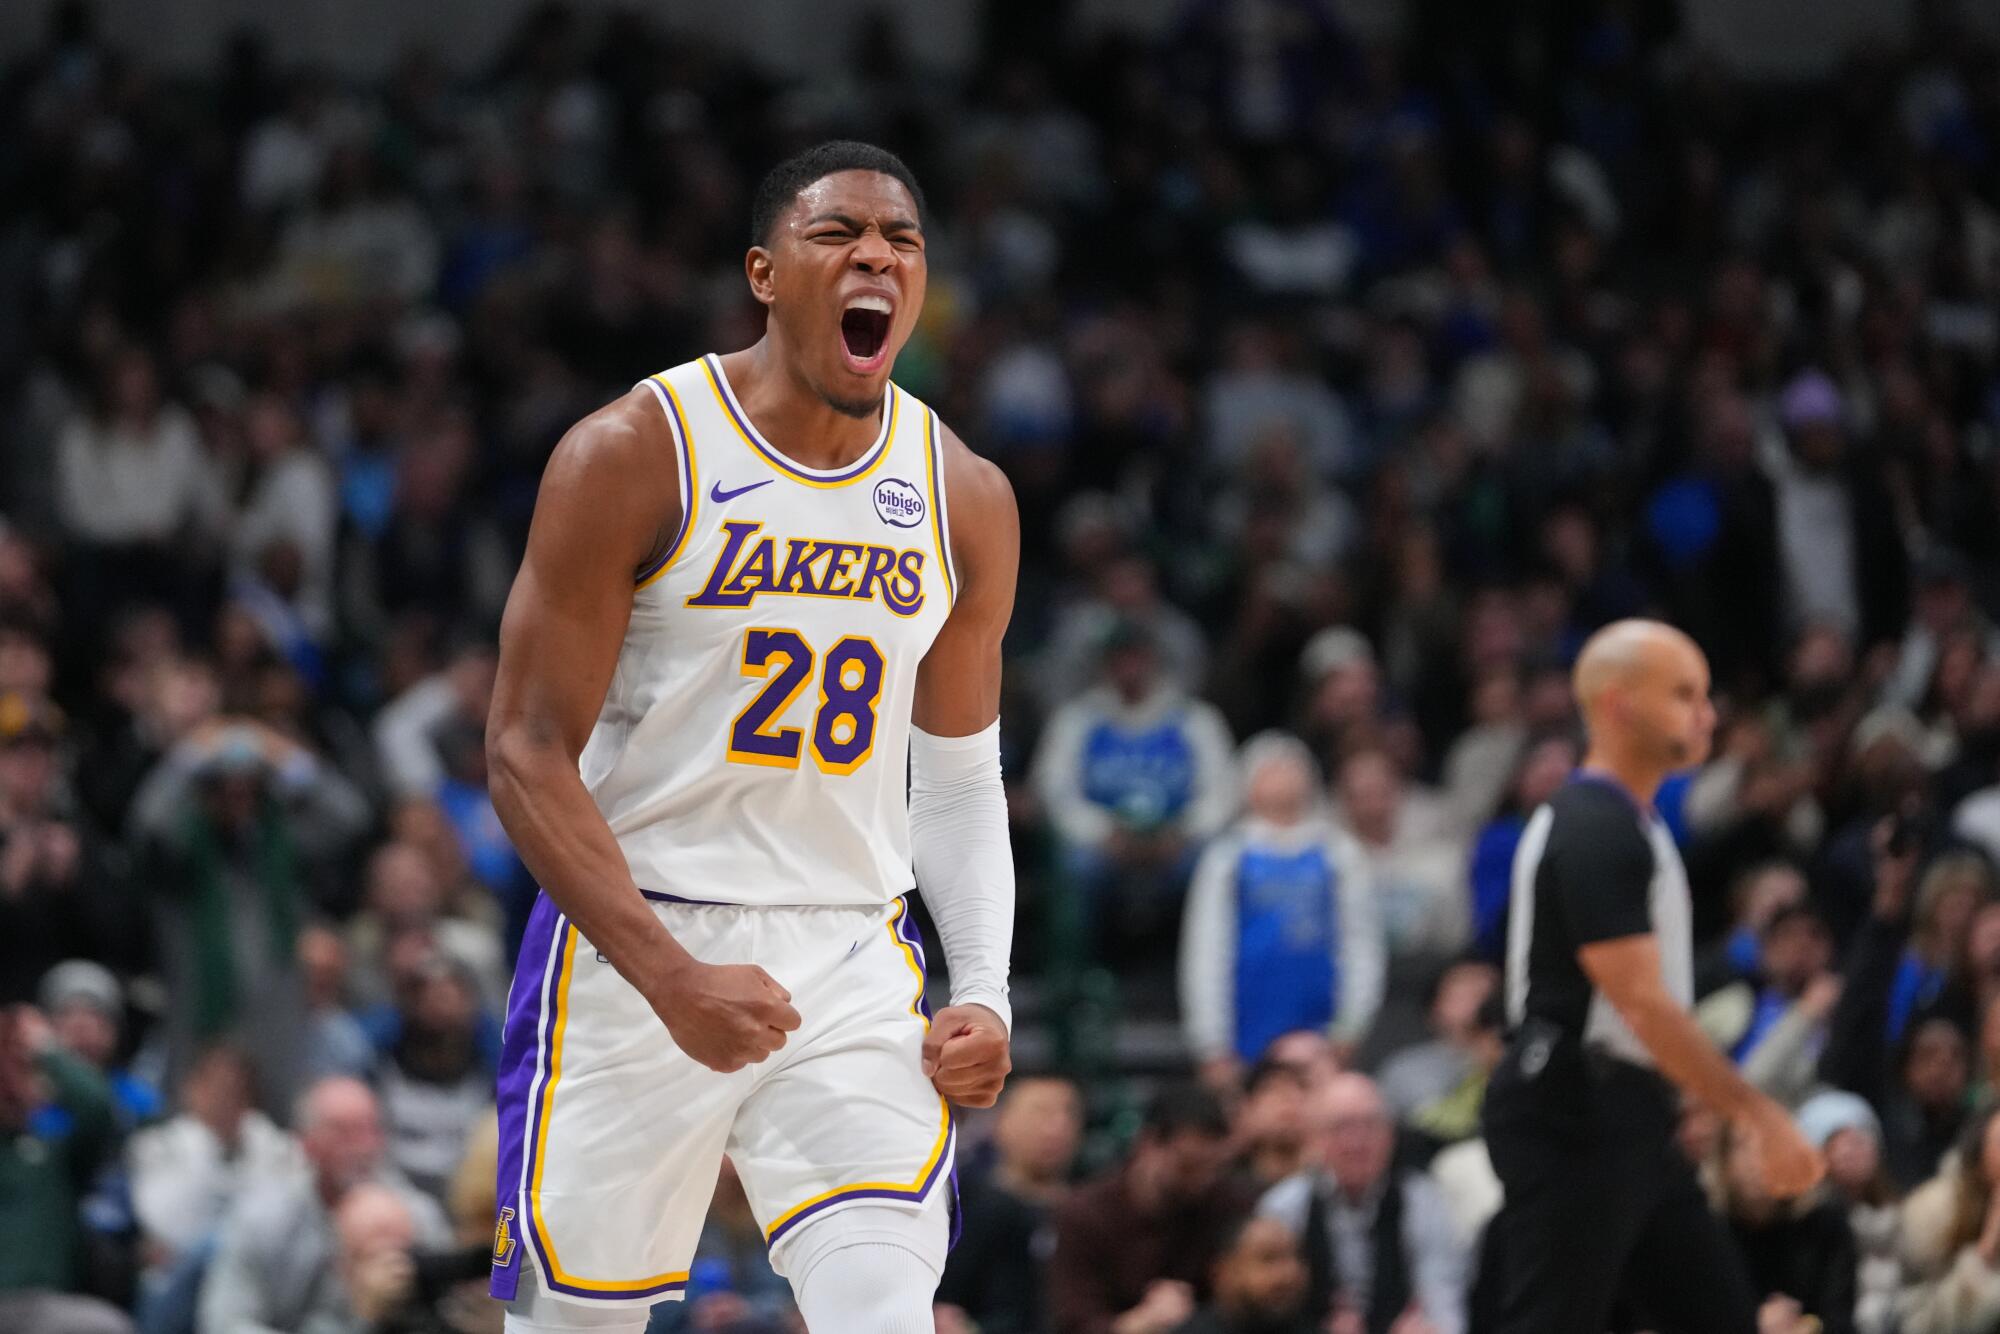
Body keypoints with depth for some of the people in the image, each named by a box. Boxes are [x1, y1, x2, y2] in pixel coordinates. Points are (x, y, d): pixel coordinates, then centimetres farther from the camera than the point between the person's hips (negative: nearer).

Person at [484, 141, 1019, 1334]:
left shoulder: (966, 501, 6)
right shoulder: (634, 457, -8)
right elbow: (528, 756, -10)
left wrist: (984, 991, -2)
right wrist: (671, 977, -20)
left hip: (851, 960, 3)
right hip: (629, 948, -3)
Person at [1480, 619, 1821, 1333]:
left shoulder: (1626, 823, 15)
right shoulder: (1595, 832, -17)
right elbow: (1641, 1003, -23)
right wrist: (1760, 1115, -22)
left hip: (1628, 1120, 10)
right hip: (1574, 1120, -10)